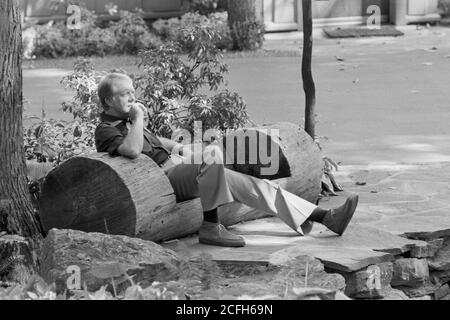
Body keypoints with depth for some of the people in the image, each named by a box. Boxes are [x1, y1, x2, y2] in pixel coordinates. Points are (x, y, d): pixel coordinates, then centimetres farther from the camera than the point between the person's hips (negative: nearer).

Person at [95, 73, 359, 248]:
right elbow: (133, 150, -29)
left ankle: (325, 217, -7)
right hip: (162, 177, -9)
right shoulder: (106, 131, -8)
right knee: (212, 156, -35)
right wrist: (138, 118, -15)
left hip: (176, 169, 9)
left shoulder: (127, 121, 23)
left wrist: (179, 147, 21)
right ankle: (211, 227, -28)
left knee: (251, 183, -3)